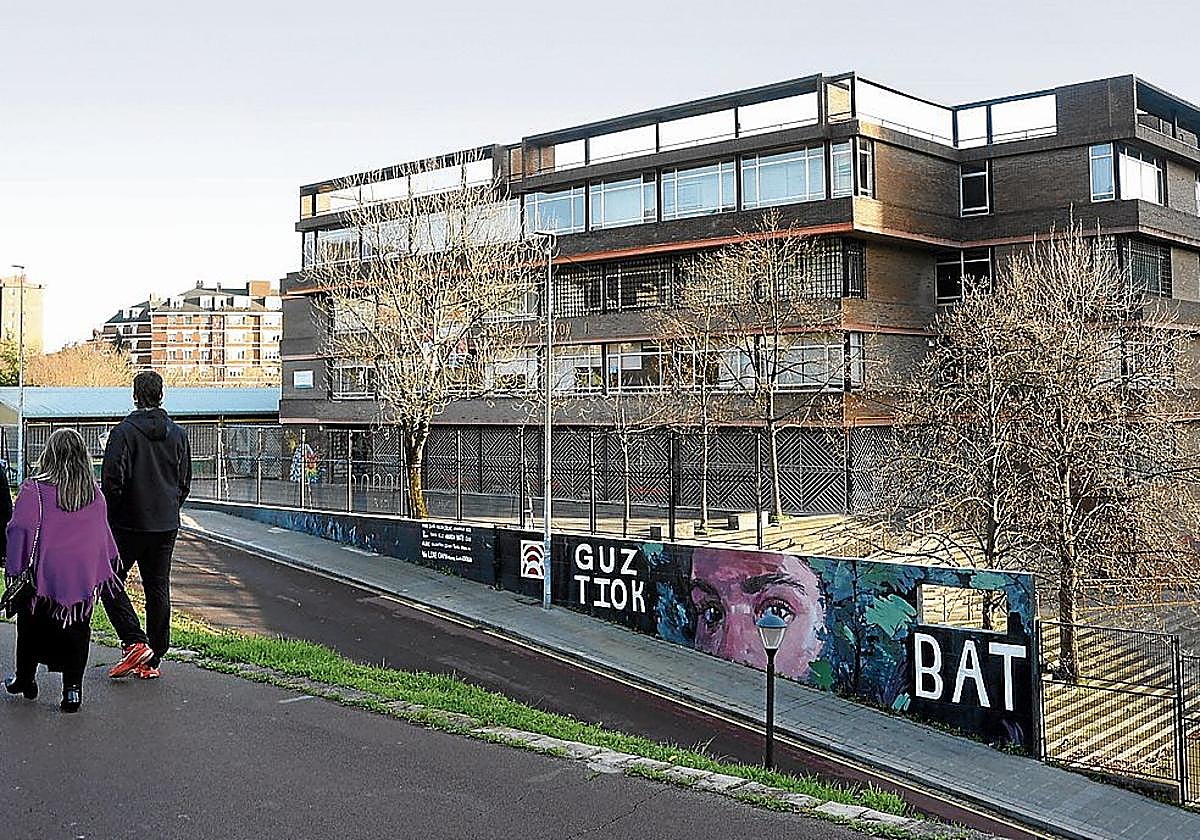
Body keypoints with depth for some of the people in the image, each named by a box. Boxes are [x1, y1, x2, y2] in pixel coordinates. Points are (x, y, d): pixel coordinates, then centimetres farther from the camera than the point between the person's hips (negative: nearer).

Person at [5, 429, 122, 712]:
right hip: (83, 578, 2)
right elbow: (104, 536, 8)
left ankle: (24, 679, 32)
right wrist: (108, 565, 21)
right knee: (76, 633, 9)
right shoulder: (95, 494, -1)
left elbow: (19, 531, -9)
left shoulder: (34, 490, -12)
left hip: (43, 575, -2)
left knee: (31, 628, 18)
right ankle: (73, 688, 4)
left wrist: (13, 569, -2)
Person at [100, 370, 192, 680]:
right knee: (158, 589, 9)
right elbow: (185, 482, 12)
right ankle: (152, 660, 13)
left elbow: (112, 479, -14)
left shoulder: (124, 431, -11)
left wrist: (109, 517, -2)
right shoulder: (178, 434, 7)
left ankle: (134, 643, -6)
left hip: (129, 524, -5)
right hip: (166, 526, 5)